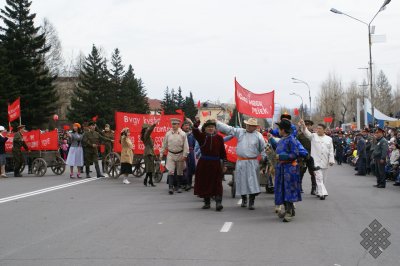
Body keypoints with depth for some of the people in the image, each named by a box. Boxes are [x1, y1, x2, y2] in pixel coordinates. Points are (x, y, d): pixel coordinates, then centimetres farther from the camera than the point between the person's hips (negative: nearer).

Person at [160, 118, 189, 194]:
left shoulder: (183, 134, -6)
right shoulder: (168, 134, 0)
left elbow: (186, 146, -5)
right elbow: (164, 145, 7)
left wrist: (184, 155, -10)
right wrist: (161, 154, 8)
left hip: (180, 155, 0)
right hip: (171, 154, 0)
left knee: (179, 172, 10)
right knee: (171, 171, -9)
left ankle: (178, 187, 22)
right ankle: (170, 187, -10)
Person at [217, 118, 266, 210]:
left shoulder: (258, 136, 1)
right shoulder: (240, 132, 7)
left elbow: (263, 149, 4)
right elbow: (228, 129, 4)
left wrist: (264, 159, 0)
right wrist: (216, 123, -1)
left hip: (253, 163, -2)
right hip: (240, 162, 3)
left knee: (252, 182, -6)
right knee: (241, 181, 9)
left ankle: (251, 202, 0)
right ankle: (244, 199, 28)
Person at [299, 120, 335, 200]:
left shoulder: (329, 139, 8)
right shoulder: (313, 136, 4)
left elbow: (331, 151, 7)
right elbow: (307, 133, -14)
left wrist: (331, 160, -1)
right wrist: (303, 126, -32)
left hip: (325, 162, 3)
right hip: (316, 161, -3)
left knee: (323, 178, 11)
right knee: (319, 177, -13)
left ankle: (319, 192, 24)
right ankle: (322, 193, -17)